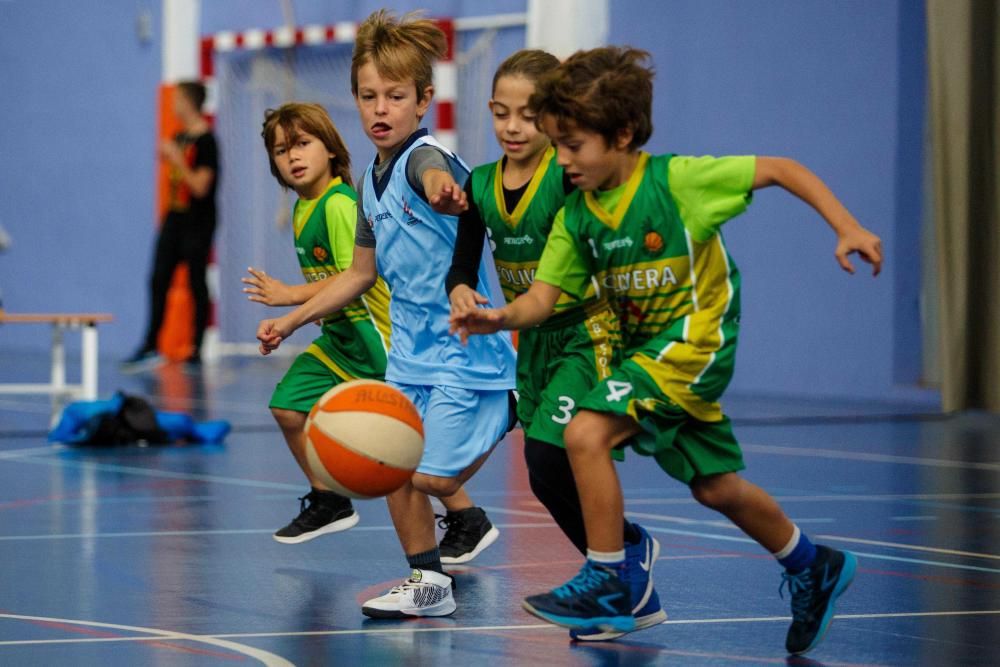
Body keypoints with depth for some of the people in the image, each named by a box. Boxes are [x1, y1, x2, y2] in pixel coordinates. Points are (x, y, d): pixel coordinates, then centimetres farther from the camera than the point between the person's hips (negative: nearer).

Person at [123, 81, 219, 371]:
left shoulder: (206, 141, -13)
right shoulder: (180, 137, 11)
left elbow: (200, 186, -19)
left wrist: (176, 160, -22)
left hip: (197, 224, -8)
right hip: (174, 218, 8)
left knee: (197, 284, 0)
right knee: (158, 280, 3)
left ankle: (197, 350, 6)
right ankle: (150, 346, 5)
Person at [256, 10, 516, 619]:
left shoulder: (426, 156, -17)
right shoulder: (372, 182, 8)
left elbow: (435, 177, -46)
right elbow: (362, 273, 22)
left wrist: (444, 194, -70)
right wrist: (292, 320, 22)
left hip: (465, 347, -8)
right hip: (412, 348, 8)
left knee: (432, 476, -16)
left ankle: (517, 415, 8)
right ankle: (428, 583, 21)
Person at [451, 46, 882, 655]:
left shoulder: (677, 180, -18)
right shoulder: (576, 215, -1)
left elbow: (779, 169, -13)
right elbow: (546, 293, -5)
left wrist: (847, 228, -19)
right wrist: (502, 318, -27)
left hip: (694, 338, -7)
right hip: (645, 345, 7)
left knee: (588, 434, -22)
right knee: (715, 486, 16)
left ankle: (607, 585, -11)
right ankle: (813, 569, 38)